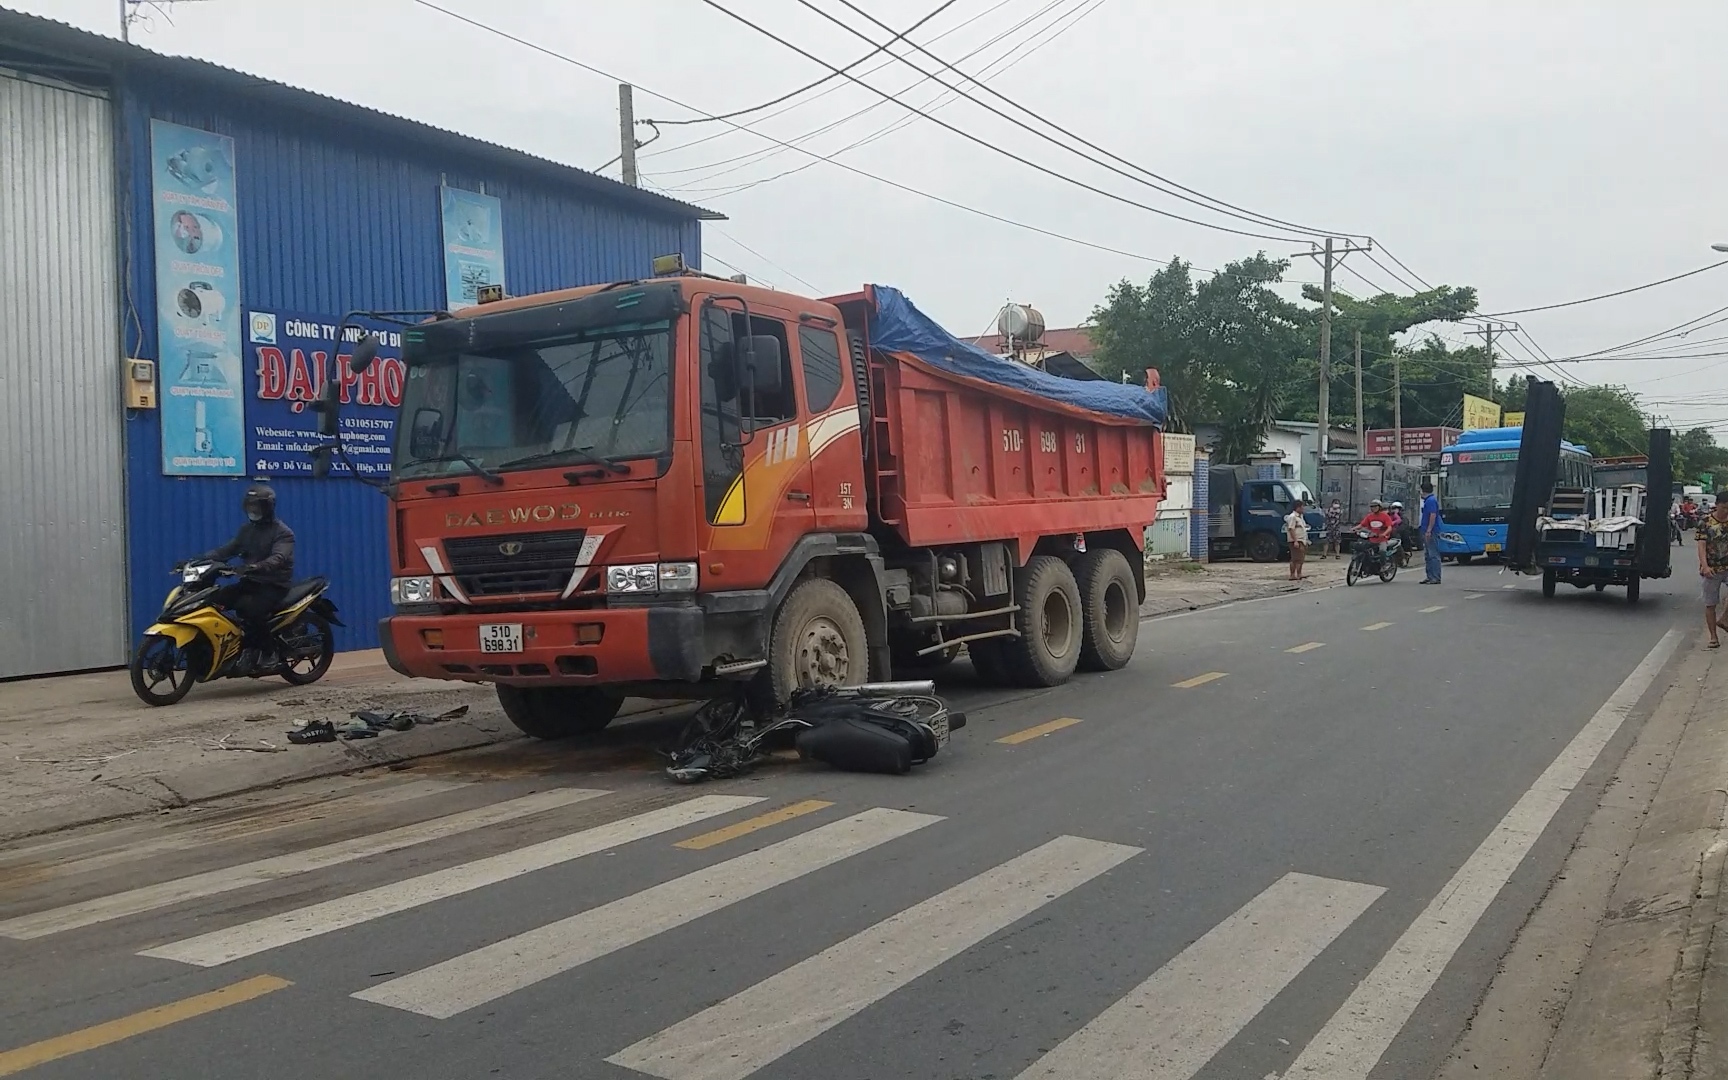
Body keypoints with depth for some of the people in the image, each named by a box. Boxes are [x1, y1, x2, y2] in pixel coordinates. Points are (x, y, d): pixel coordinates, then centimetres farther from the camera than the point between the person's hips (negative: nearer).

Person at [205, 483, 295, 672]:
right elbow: (227, 549, 9)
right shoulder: (247, 529, 16)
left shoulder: (283, 533, -8)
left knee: (249, 607, -35)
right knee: (216, 599, -15)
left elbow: (278, 558, -26)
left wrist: (257, 567, -46)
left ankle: (267, 653, -20)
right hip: (250, 582, 7)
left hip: (275, 585, -7)